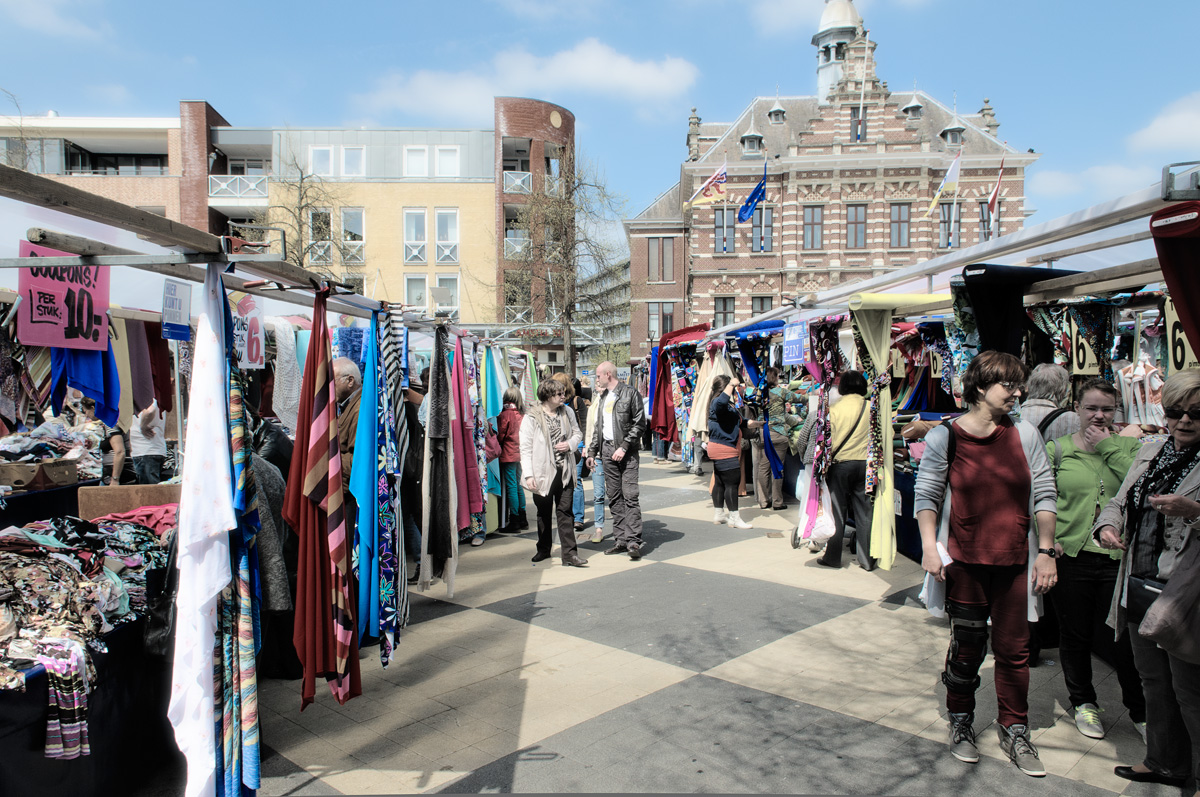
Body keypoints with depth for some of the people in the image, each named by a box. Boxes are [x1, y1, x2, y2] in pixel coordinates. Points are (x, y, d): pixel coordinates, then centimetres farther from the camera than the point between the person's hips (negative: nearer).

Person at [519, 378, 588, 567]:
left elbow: (578, 433, 20)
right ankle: (544, 549, 28)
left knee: (564, 511, -1)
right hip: (543, 472, -2)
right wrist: (528, 475, -16)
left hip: (564, 471, 2)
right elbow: (525, 448, -9)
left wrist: (570, 444, -4)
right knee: (544, 513, 12)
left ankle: (569, 553, -1)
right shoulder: (531, 418, -8)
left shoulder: (567, 413, 6)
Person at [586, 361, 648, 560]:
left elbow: (640, 423, -9)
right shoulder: (603, 397, 17)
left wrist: (624, 447, -15)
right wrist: (592, 451, 16)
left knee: (630, 495, -11)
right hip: (607, 450, 7)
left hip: (626, 451, -7)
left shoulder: (630, 393, -4)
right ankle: (620, 540, 11)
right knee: (614, 497, 6)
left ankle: (633, 541, -11)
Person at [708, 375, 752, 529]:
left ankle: (719, 514, 23)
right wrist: (731, 384, -32)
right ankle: (734, 518, -5)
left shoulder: (729, 405, 19)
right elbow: (721, 401, -42)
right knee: (732, 482, -9)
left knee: (720, 482, 15)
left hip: (720, 450, 11)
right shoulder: (717, 403, -15)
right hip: (724, 449, -11)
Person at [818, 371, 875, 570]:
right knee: (864, 512, 8)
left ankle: (833, 557, 13)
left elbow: (828, 441, -3)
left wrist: (824, 465, 8)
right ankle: (866, 559, 13)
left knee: (837, 512, 7)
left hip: (841, 464, -2)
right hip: (865, 463, 2)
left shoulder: (835, 409, -6)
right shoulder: (871, 408, -2)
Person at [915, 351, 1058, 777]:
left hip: (1014, 563, 2)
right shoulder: (945, 437, -5)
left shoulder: (1025, 434, 2)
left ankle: (1015, 730, 28)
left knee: (1013, 649, 9)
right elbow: (927, 495, -2)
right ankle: (961, 722, 31)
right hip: (964, 561, -2)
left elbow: (1044, 495, 5)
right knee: (967, 646, 9)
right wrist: (929, 546, -12)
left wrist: (1046, 551, 2)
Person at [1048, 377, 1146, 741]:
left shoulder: (1129, 446, 4)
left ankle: (1140, 710, 26)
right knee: (1075, 635, 12)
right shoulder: (1056, 449, 4)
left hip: (1119, 556, 0)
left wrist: (1108, 447, -12)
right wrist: (1047, 538, -11)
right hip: (1071, 556, 0)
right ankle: (1083, 702, 32)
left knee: (1125, 636, 6)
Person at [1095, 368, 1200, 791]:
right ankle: (1165, 763, 38)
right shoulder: (1150, 452, 10)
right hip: (1140, 591, 7)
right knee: (1154, 684, 20)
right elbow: (1119, 502, 15)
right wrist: (1107, 526, -4)